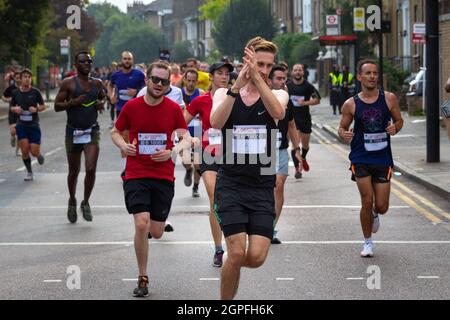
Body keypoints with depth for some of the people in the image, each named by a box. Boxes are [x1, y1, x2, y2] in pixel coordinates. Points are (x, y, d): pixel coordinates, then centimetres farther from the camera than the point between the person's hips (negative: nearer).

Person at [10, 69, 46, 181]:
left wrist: (36, 109, -17)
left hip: (34, 125, -1)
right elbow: (11, 107, 12)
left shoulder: (35, 92, -6)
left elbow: (43, 106, 3)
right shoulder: (15, 93, 0)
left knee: (34, 152, -5)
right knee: (24, 151, -5)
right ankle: (29, 172, 14)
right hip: (21, 125, 1)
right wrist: (15, 109, -10)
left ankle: (39, 155, 32)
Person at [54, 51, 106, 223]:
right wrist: (73, 102, -20)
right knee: (73, 171, 10)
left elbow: (102, 97, 26)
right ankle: (72, 201, 35)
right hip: (73, 132, -2)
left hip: (92, 131, 2)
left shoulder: (97, 83, 6)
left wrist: (101, 103, 2)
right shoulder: (68, 83, -5)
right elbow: (57, 106, -5)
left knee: (91, 169, -12)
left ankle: (86, 202, 9)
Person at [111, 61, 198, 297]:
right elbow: (116, 132, 12)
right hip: (136, 174, -2)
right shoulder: (131, 107, -2)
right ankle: (142, 279, -4)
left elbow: (187, 139, 5)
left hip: (163, 176, 2)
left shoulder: (174, 109, 0)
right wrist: (123, 145, -10)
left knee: (156, 232, 4)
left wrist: (173, 152, -15)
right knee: (142, 224, -18)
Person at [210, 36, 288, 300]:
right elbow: (215, 122, -17)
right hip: (231, 185, -1)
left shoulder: (277, 94, 7)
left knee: (256, 257, -7)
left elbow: (278, 112, -19)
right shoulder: (225, 93, 5)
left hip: (262, 188, 1)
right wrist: (237, 86, -26)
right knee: (237, 253, -12)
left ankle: (232, 265, 28)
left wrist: (257, 77, -26)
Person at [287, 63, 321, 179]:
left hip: (305, 118, 1)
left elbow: (317, 100, -7)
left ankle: (303, 159, 46)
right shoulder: (287, 86, -1)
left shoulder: (308, 86, -5)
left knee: (305, 145, 14)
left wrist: (305, 103, -19)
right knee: (295, 145, -11)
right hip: (292, 118, -1)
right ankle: (297, 169, -3)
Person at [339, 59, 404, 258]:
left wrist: (395, 128, -12)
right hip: (361, 159, -1)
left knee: (382, 207, 1)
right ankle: (367, 242, 14)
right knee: (367, 202, -6)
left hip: (383, 158, 1)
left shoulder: (389, 98, 0)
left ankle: (374, 215, 40)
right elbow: (342, 127, 8)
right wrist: (344, 134, -16)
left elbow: (399, 120, 11)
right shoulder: (351, 104, -2)